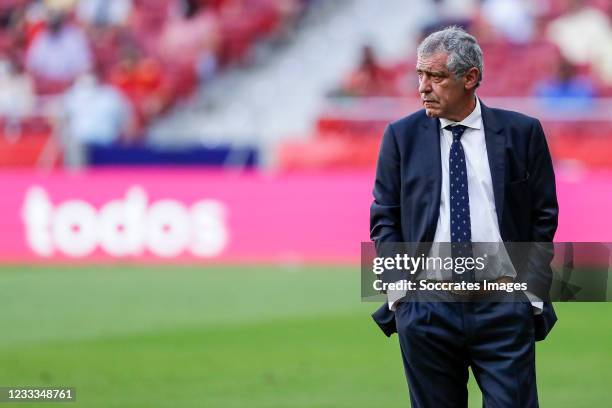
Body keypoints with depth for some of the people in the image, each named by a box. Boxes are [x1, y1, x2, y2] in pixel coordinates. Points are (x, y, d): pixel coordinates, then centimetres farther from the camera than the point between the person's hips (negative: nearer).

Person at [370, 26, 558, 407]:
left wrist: (532, 291, -1)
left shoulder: (522, 133, 4)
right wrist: (398, 289, -2)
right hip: (426, 306, 1)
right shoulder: (402, 136, 7)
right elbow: (384, 218, 8)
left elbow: (544, 217, 6)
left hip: (503, 306, -1)